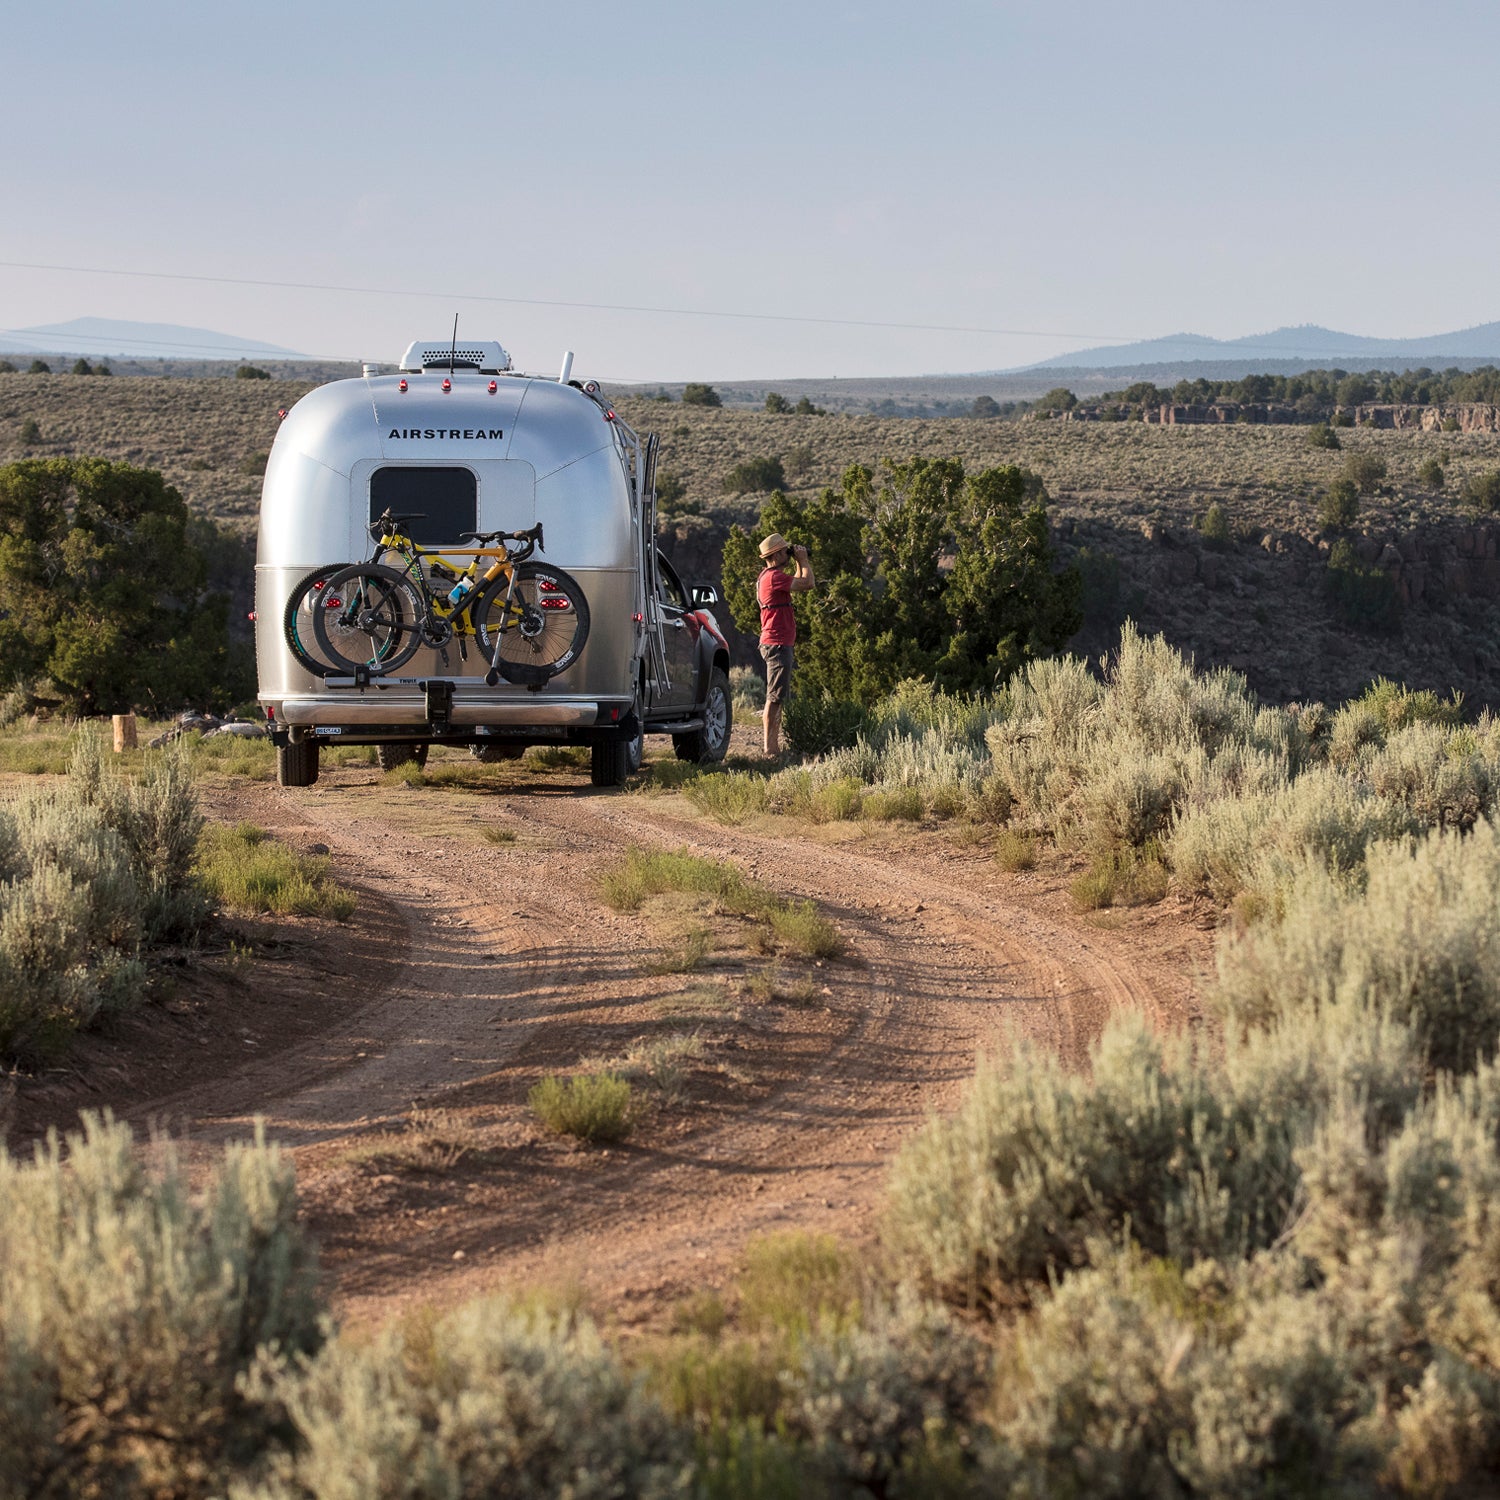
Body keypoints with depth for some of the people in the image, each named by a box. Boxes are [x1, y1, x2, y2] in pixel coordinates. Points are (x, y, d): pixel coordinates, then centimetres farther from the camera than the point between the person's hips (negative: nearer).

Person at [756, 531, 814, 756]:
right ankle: (770, 747, -12)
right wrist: (803, 560, -5)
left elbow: (797, 584, 29)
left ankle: (774, 746, 15)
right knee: (775, 697, -10)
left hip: (778, 643, 11)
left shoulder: (769, 576, 17)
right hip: (777, 643, -11)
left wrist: (799, 563, 19)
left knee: (777, 697, 13)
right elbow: (807, 584, -19)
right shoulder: (774, 576, -15)